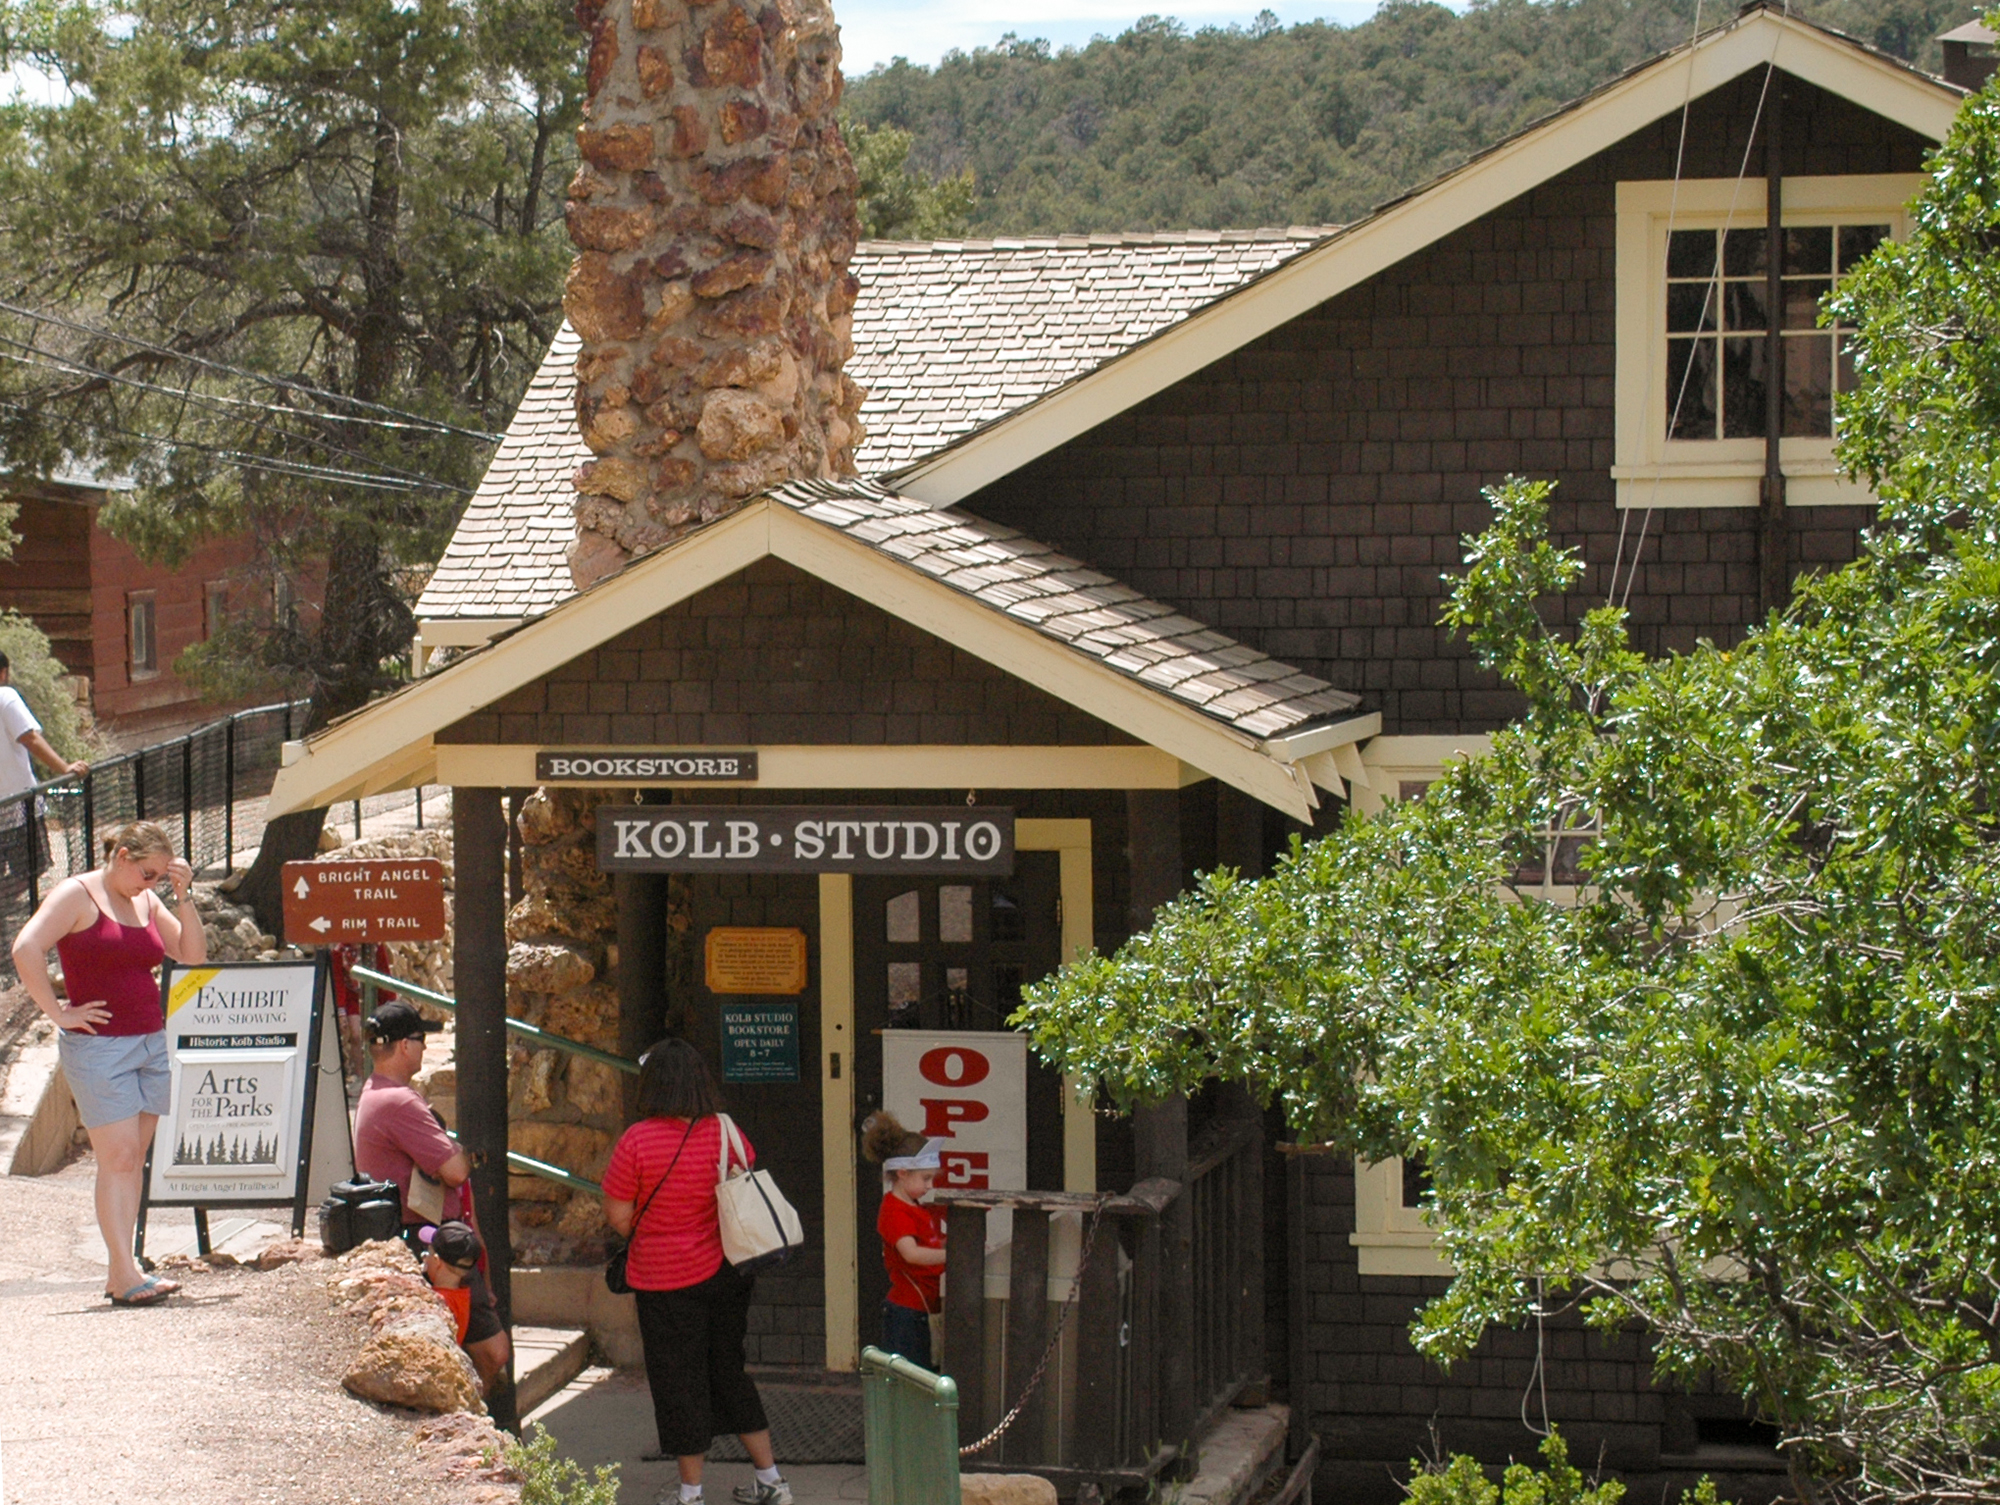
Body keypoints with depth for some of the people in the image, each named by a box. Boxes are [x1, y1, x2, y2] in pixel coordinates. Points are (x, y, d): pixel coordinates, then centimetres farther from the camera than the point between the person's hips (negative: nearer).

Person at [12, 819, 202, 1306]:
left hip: (151, 1042, 7)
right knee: (118, 1157, -11)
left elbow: (193, 955, 11)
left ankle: (121, 1272, 10)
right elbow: (26, 949, -19)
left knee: (134, 1158, 6)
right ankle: (124, 1274, -13)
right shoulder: (77, 896, -7)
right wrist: (59, 1013, -17)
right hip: (98, 1044, -7)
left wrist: (183, 898, 0)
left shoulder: (147, 902, 14)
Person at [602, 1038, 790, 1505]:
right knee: (729, 1373, 18)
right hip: (727, 1272, 5)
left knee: (679, 1384, 5)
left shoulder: (637, 1140, -17)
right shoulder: (725, 1133, -2)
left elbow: (618, 1216, -12)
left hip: (666, 1279, -5)